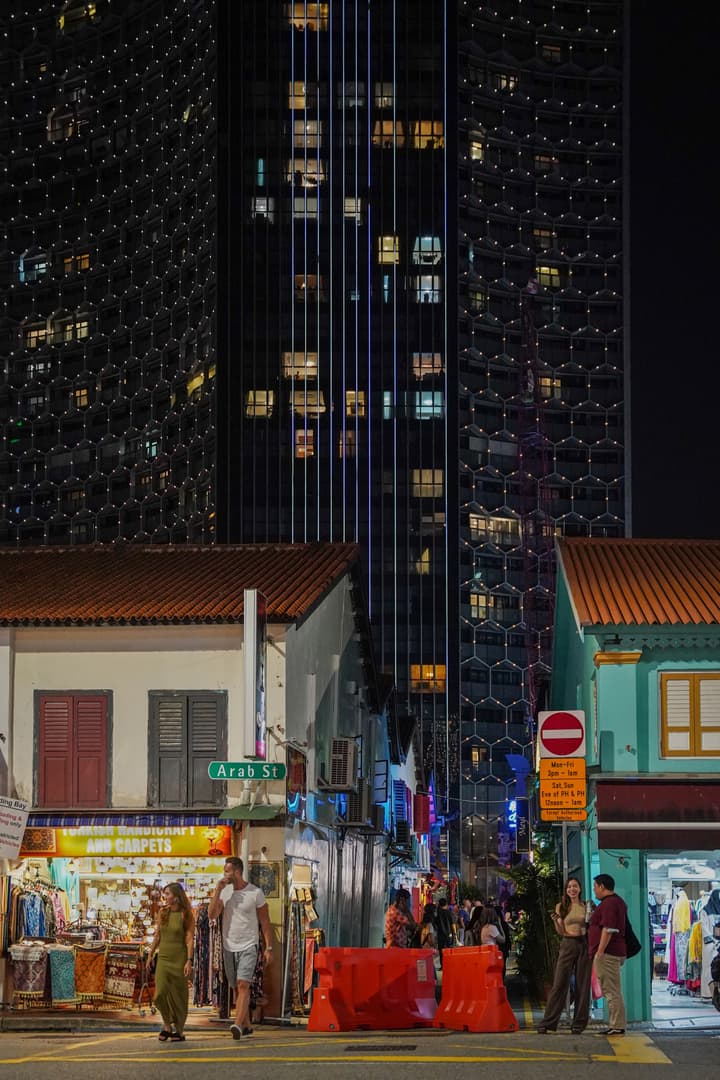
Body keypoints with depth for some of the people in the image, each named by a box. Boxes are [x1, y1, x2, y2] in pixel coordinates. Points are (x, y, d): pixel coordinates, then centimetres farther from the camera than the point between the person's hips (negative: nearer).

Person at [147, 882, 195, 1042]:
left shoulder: (186, 915, -5)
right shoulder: (162, 913, 8)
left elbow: (190, 939, -8)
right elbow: (157, 936, 14)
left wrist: (189, 961, -16)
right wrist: (150, 955, 12)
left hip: (179, 959, -4)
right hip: (163, 958, 4)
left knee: (178, 995, 1)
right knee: (160, 994, -8)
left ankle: (179, 1030, 12)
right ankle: (167, 1024, 11)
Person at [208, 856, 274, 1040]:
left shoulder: (256, 893, -6)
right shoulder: (224, 892, 4)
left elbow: (265, 922, -2)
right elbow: (212, 914, -7)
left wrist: (268, 947, -6)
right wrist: (218, 890, -13)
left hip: (248, 947, -5)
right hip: (229, 947, 5)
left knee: (243, 985, -18)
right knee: (237, 988, 10)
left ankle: (237, 1025, -29)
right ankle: (246, 1025, 21)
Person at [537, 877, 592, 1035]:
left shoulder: (586, 906, 9)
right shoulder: (561, 907, 7)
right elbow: (561, 931, 2)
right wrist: (555, 921, -16)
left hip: (584, 945, 1)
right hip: (567, 945, -1)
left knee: (582, 985, 1)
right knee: (559, 984, -6)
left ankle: (579, 1024, 6)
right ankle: (547, 1023, -5)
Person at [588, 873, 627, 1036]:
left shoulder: (608, 903, -14)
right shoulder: (618, 901, 20)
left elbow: (608, 929, -22)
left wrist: (600, 952, -22)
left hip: (607, 954, -11)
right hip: (617, 952, 11)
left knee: (611, 991, -10)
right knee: (613, 991, 13)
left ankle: (617, 1027, -11)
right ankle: (615, 1025, 14)